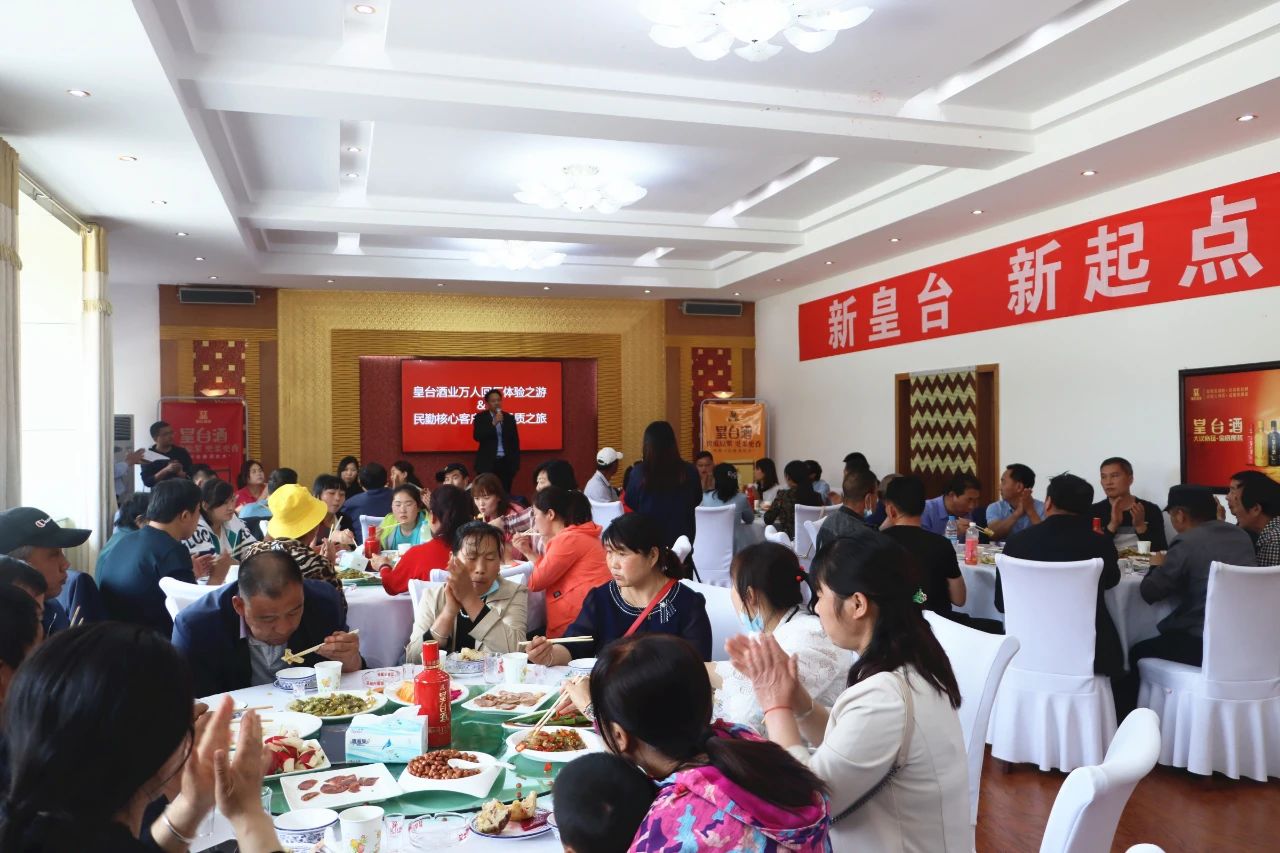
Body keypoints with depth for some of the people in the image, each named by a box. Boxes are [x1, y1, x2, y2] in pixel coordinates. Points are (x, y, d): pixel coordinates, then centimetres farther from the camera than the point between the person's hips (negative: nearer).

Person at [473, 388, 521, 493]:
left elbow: (515, 442, 10)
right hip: (487, 463, -2)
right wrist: (494, 423, -18)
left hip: (506, 462, 2)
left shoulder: (509, 418, 9)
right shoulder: (480, 417, 2)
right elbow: (477, 437, -12)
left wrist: (516, 463, 4)